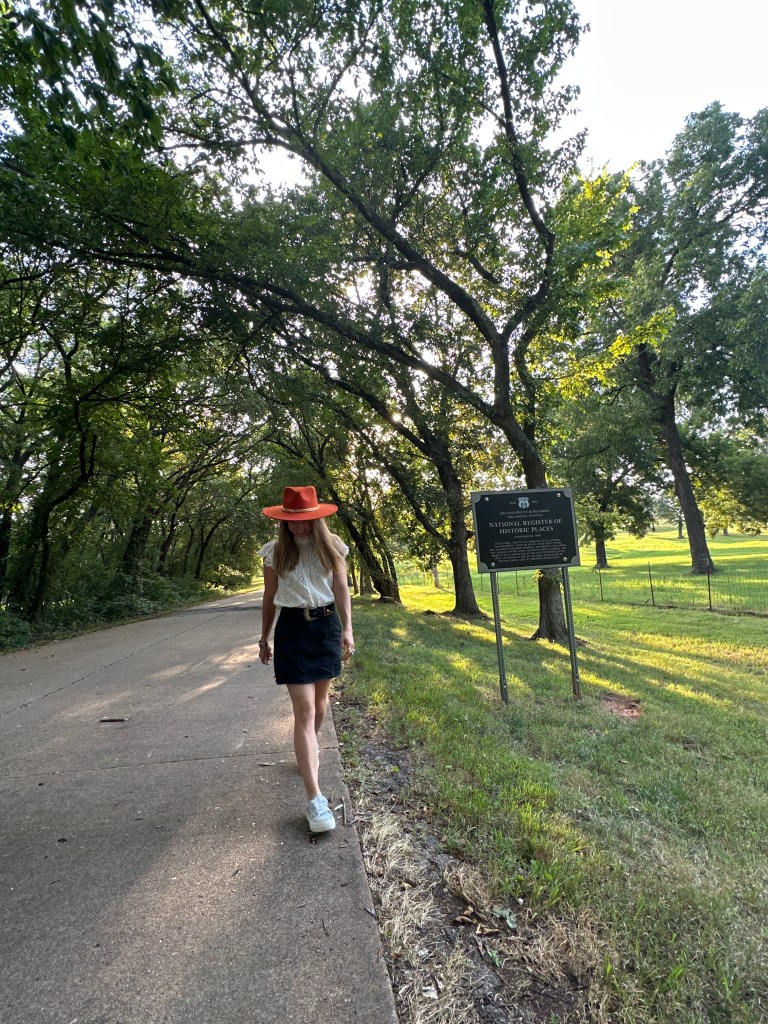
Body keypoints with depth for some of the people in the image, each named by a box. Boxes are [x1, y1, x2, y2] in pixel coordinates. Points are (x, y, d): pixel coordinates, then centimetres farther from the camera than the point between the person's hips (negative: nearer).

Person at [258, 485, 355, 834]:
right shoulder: (275, 552, -4)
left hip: (327, 625, 2)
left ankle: (309, 748, 48)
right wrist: (264, 638, 9)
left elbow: (342, 591, 1)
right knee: (304, 709, -7)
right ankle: (315, 799, -5)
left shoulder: (332, 547, -2)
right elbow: (270, 599, 4)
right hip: (292, 628, -2)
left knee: (320, 701, 17)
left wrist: (348, 630, -6)